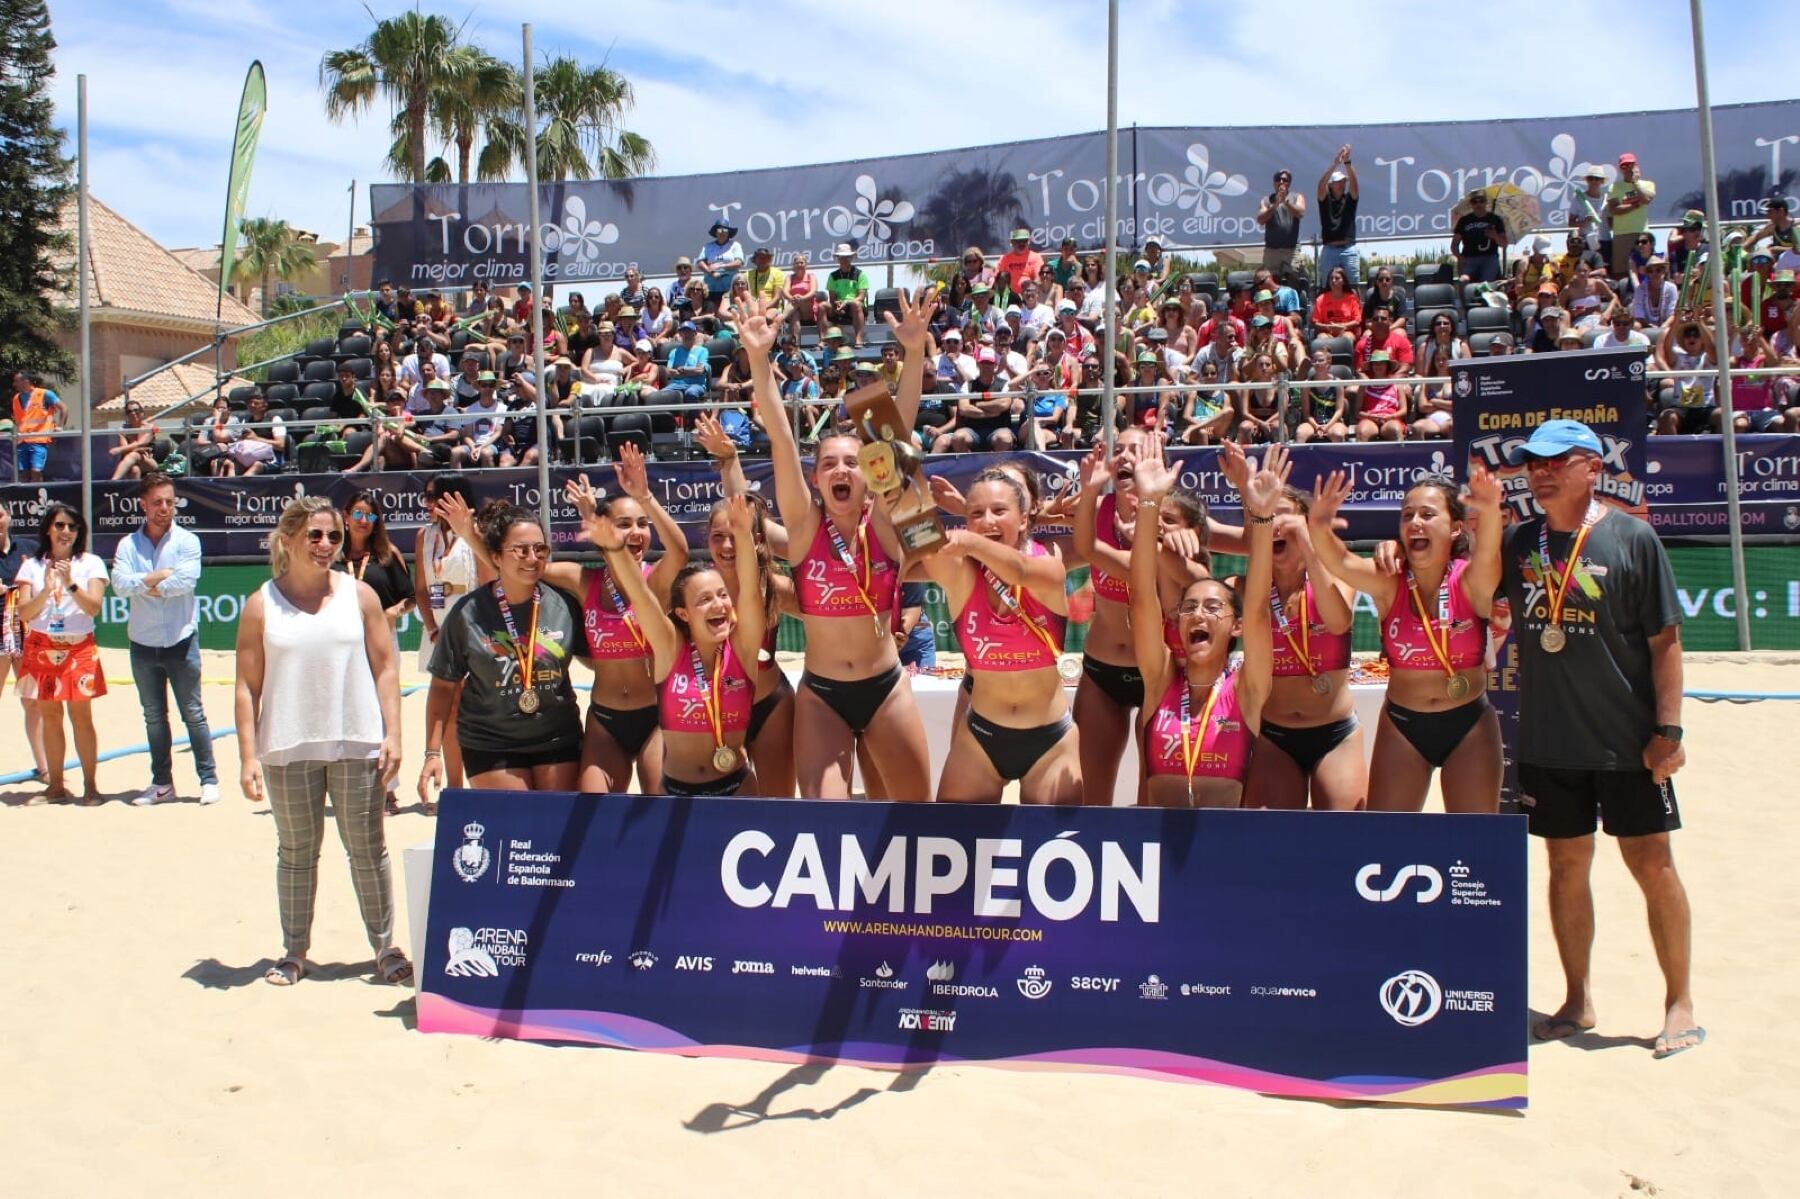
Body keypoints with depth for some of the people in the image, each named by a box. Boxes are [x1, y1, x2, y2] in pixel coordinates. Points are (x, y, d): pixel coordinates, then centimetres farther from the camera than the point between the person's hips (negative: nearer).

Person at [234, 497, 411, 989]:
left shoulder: (359, 595, 3)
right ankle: (293, 952, 22)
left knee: (368, 850, 7)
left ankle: (385, 948, 17)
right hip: (288, 749, 0)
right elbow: (247, 685, 0)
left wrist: (392, 734, -3)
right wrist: (248, 756, -6)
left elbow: (385, 667, 4)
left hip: (357, 745, 0)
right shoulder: (262, 605, 1)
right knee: (296, 853, 11)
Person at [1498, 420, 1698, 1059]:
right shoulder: (1516, 543, 5)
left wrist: (1668, 728, -10)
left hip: (1626, 739, -3)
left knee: (1652, 864, 2)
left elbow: (1664, 640, -5)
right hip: (1547, 740, 4)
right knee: (1567, 866, 11)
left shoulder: (1632, 538, -6)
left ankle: (1680, 1003, 16)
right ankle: (1577, 1000, 23)